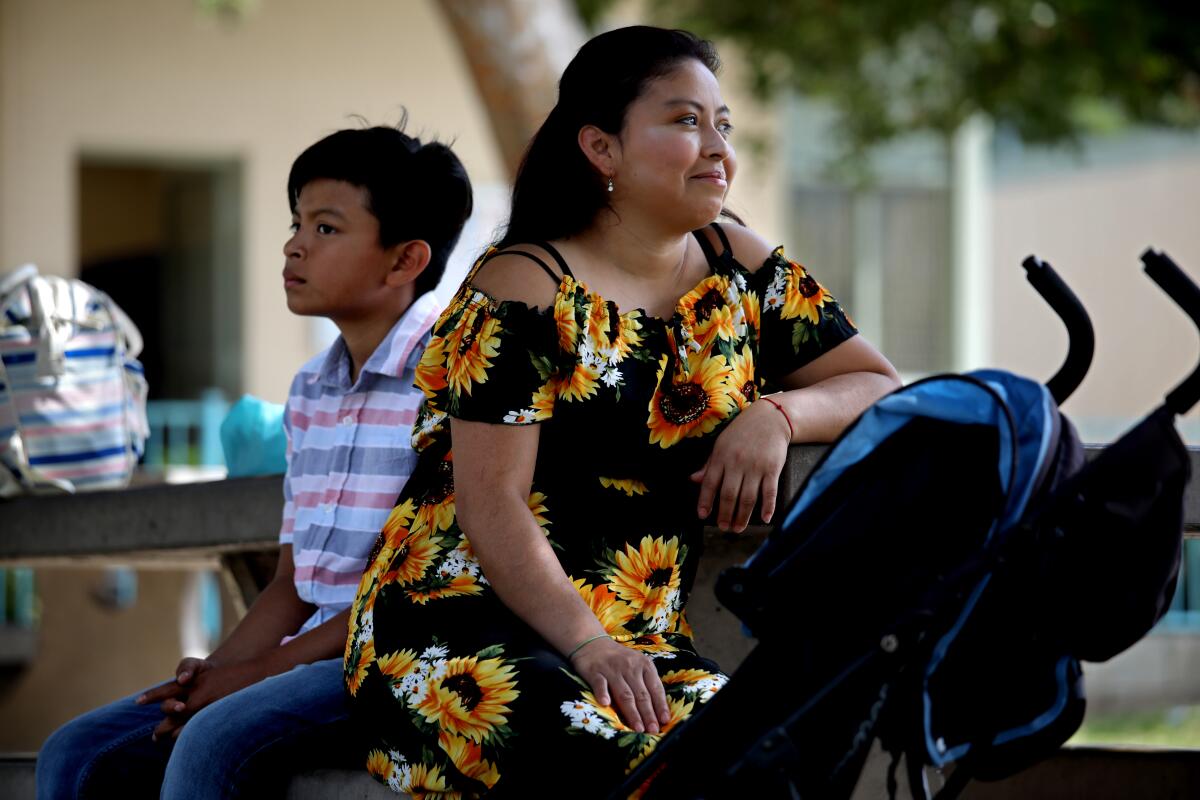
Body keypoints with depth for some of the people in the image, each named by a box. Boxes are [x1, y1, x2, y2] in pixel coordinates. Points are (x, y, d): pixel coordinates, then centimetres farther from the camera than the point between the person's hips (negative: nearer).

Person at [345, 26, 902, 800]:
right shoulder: (526, 291, -4)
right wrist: (588, 645, -24)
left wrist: (778, 416, -6)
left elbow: (882, 387, 16)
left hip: (637, 646, 5)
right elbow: (491, 503, -12)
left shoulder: (740, 270, 14)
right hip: (466, 621, -5)